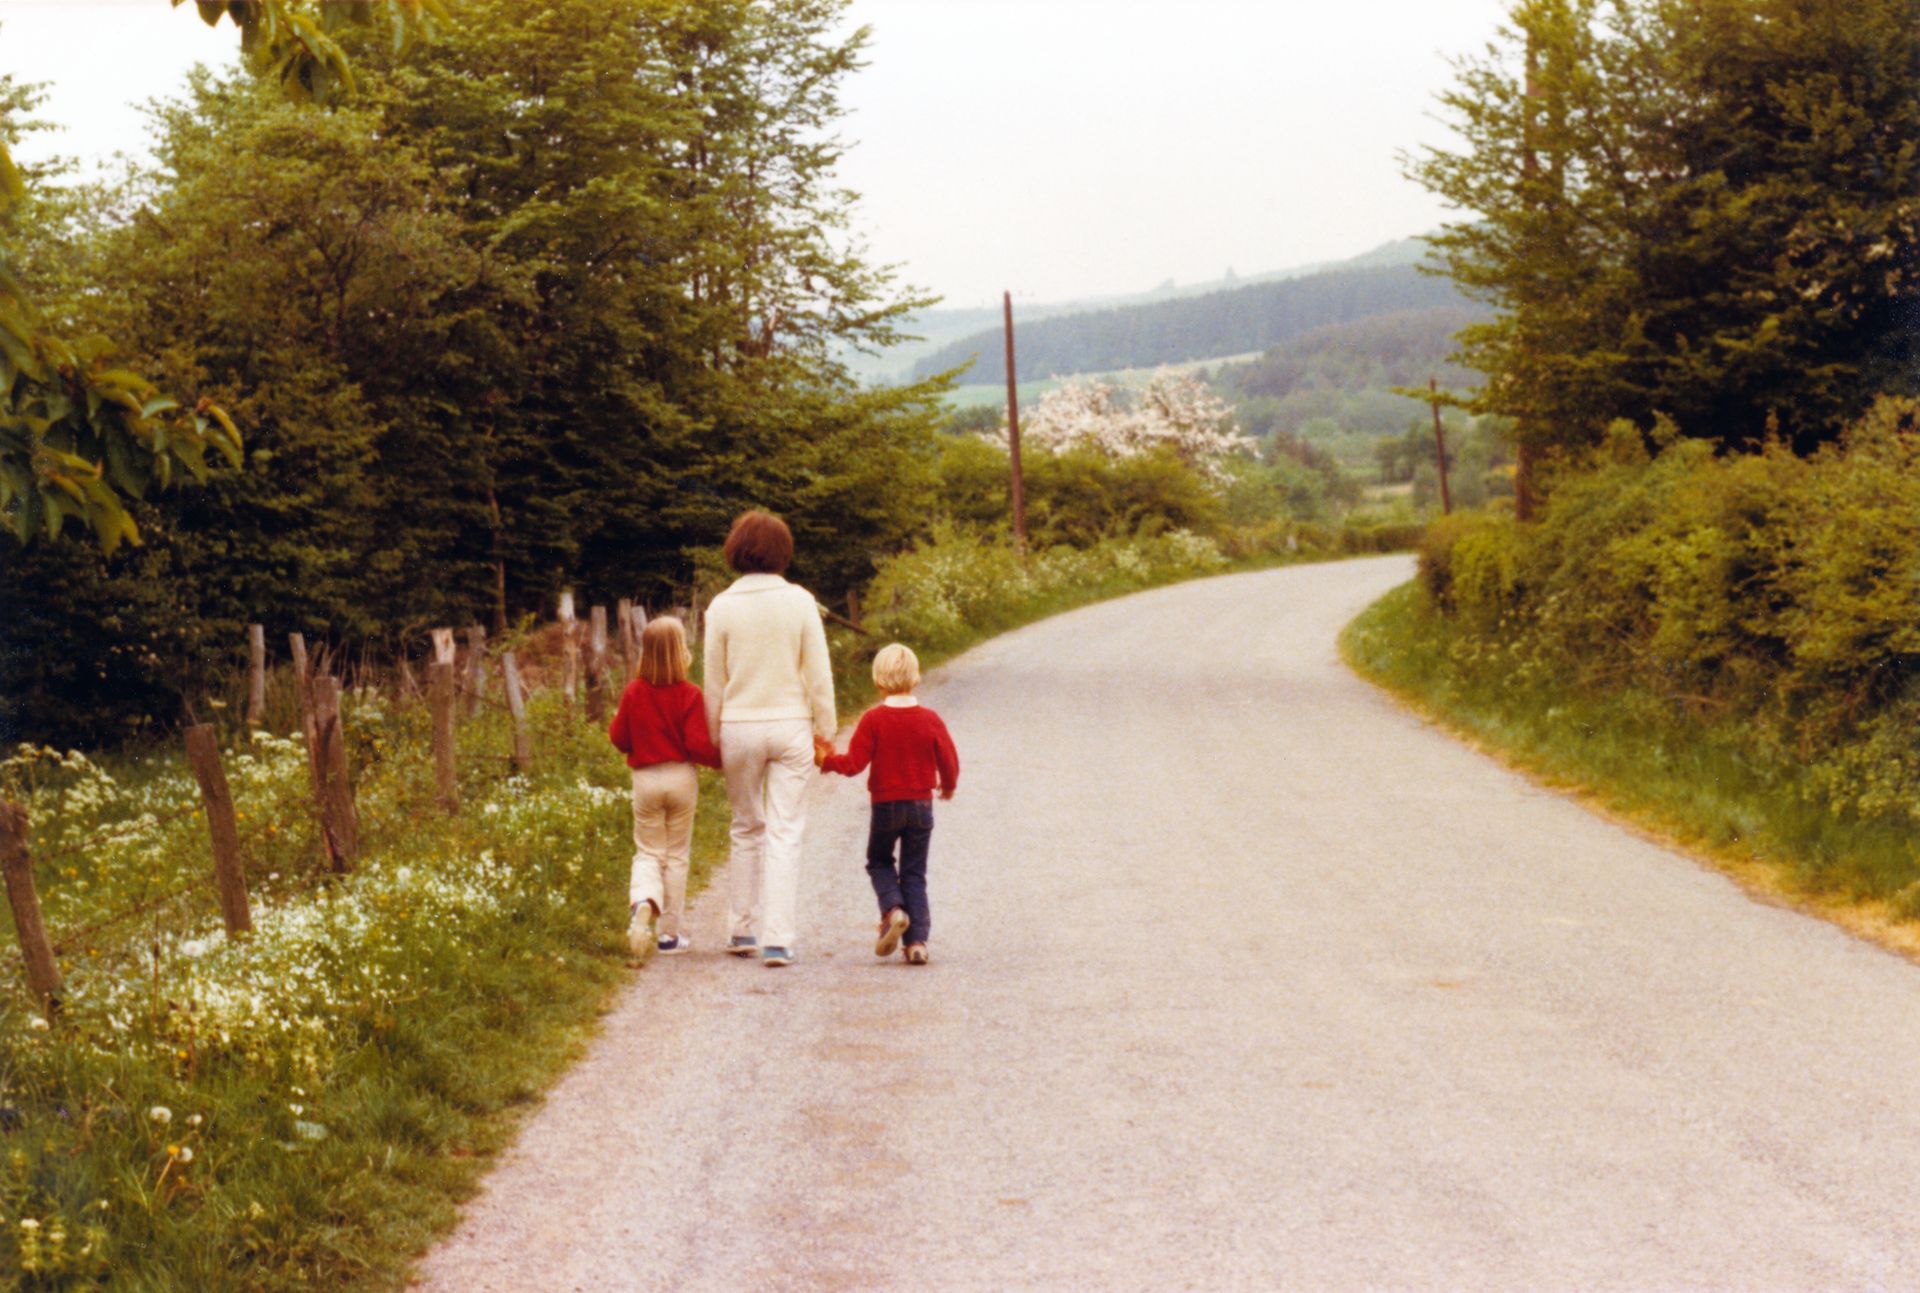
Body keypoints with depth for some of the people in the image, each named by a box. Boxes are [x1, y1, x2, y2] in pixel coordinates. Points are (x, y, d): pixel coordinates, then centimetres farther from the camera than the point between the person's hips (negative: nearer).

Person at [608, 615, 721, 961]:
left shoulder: (633, 692, -4)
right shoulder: (689, 695, -11)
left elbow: (620, 739, 2)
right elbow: (698, 745, -15)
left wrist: (615, 722, 21)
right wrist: (723, 759, 1)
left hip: (645, 778, 1)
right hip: (681, 777, -1)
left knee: (647, 852, 11)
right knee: (676, 854, 10)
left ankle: (642, 902, -21)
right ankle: (669, 932, 12)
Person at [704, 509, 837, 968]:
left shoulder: (722, 607, -3)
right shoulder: (799, 601, -5)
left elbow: (714, 681, 3)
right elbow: (818, 673, -2)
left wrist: (713, 738, 12)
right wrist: (825, 729, 7)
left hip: (739, 728, 1)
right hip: (790, 727, -1)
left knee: (747, 829, 16)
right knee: (785, 834, 0)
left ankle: (741, 930, 20)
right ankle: (777, 940, -5)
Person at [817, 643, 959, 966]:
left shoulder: (873, 719, -11)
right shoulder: (930, 720, -5)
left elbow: (854, 763, -13)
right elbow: (949, 762, -1)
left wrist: (827, 760, 5)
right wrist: (948, 785, 20)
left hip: (885, 805, -2)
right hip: (921, 805, 2)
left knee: (879, 862, 20)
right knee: (914, 873, 10)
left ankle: (893, 910, -7)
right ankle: (917, 941, 1)